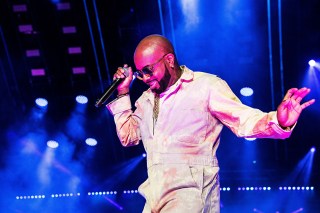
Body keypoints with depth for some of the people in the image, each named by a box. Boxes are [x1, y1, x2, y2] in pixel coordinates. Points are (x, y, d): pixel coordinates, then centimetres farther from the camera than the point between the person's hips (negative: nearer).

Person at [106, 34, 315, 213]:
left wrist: (278, 121, -30)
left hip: (191, 190, -7)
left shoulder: (206, 85, -5)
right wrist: (123, 94, 12)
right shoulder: (146, 99, 17)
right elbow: (128, 136, 20)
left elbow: (243, 119, -10)